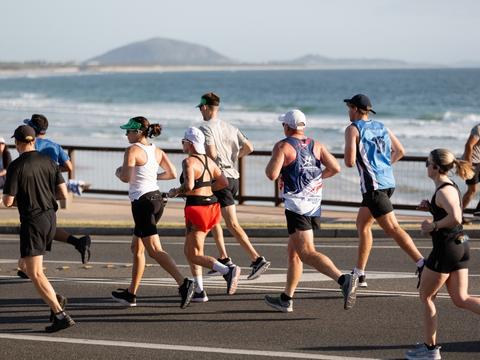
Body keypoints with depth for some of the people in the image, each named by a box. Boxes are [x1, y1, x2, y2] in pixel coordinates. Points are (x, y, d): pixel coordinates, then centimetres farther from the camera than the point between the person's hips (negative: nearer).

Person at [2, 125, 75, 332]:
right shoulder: (48, 162, 2)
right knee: (30, 265, 25)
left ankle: (61, 316, -16)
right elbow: (63, 193, 1)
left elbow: (8, 201, -13)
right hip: (50, 217, 7)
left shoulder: (16, 167, -14)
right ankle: (55, 298, 12)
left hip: (32, 220, -7)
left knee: (35, 273, -6)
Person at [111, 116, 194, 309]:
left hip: (143, 201, -9)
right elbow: (172, 174, 10)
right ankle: (131, 294, 23)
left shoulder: (132, 150, -11)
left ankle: (183, 282, -27)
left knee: (155, 250, -12)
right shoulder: (157, 151, 11)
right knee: (137, 248, 17)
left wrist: (118, 172, 4)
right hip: (157, 198, 9)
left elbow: (126, 177, -18)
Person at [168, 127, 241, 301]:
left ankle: (228, 270, -23)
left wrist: (176, 192, -10)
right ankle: (199, 291, 17)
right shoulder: (209, 161, 10)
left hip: (197, 207, -9)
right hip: (211, 205, 9)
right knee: (190, 250, 19)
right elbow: (224, 182, 13)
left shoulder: (189, 162, -14)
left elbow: (188, 185, -28)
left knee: (194, 255, -3)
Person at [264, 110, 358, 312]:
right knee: (293, 253, 18)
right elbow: (335, 168, 3)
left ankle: (344, 280, -34)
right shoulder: (316, 146, 10)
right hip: (315, 206, 8)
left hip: (297, 206, -8)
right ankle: (286, 299, 23)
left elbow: (272, 174, -16)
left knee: (307, 253, -14)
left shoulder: (283, 146, -7)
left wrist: (270, 165, 5)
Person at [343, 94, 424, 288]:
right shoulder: (381, 127, 15)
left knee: (392, 228, -12)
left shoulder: (353, 129, -6)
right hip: (388, 181, 8)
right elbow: (400, 151, 23)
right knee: (362, 225, 19)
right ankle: (359, 274, 22)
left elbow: (349, 162, -14)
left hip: (373, 185, -8)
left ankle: (422, 263, -24)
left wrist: (348, 159, 8)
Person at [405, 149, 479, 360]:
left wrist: (433, 225, -18)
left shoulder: (443, 191, -18)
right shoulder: (451, 186, 12)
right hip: (460, 245, 9)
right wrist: (430, 207, 12)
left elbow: (455, 217, -31)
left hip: (446, 247, -9)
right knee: (461, 299, 10)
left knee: (426, 297, 7)